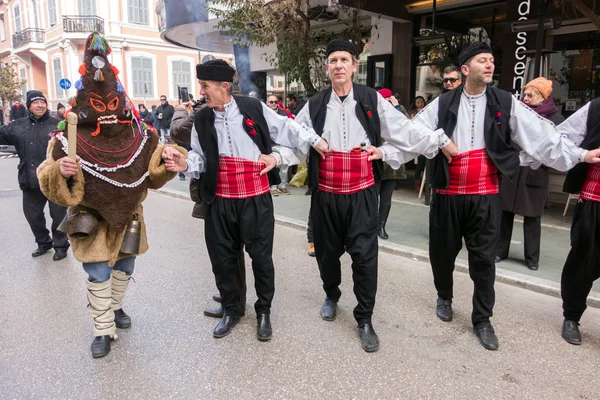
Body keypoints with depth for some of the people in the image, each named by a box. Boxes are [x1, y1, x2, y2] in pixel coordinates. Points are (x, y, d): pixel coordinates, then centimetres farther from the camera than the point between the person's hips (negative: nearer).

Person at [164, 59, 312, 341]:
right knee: (222, 258, 13)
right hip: (219, 201, 3)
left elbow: (297, 136, 0)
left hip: (256, 200, -3)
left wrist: (276, 157, -10)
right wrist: (185, 164, -14)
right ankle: (231, 309, 37)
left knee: (261, 256, 9)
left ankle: (263, 311, 32)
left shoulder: (254, 108, -6)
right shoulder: (202, 120, 3)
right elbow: (200, 157, 6)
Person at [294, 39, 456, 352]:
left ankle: (365, 319, 17)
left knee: (364, 255, 0)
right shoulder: (315, 105, 3)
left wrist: (442, 141, -2)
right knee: (327, 250, 15)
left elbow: (405, 130, 2)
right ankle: (331, 295, 44)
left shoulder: (372, 100, -1)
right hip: (325, 193, 2)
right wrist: (312, 142, -3)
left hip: (361, 193, -2)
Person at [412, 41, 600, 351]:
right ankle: (444, 297, 41)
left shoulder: (505, 103, 2)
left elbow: (542, 134, 2)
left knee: (483, 258, 7)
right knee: (442, 252, 13)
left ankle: (482, 319, 24)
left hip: (486, 197, 0)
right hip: (448, 194, 0)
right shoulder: (442, 104, 0)